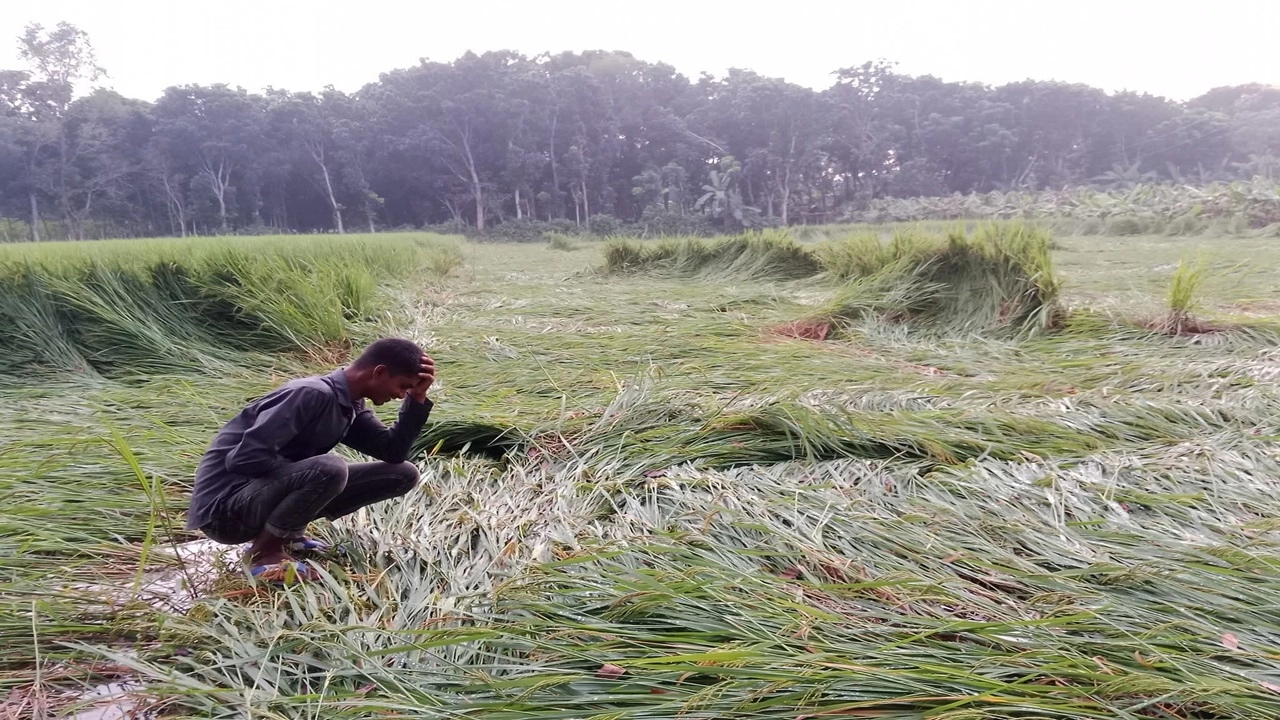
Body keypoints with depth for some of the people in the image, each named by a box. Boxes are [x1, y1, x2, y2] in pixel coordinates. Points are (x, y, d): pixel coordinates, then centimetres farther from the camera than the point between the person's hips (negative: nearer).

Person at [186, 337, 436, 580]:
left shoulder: (350, 405, 4)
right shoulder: (314, 394, -24)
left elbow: (393, 452, 3)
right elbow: (245, 458, -29)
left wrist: (417, 398, -6)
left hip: (271, 492, 8)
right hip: (225, 508, -8)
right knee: (330, 469, -36)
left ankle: (288, 534, 8)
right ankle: (265, 551, -12)